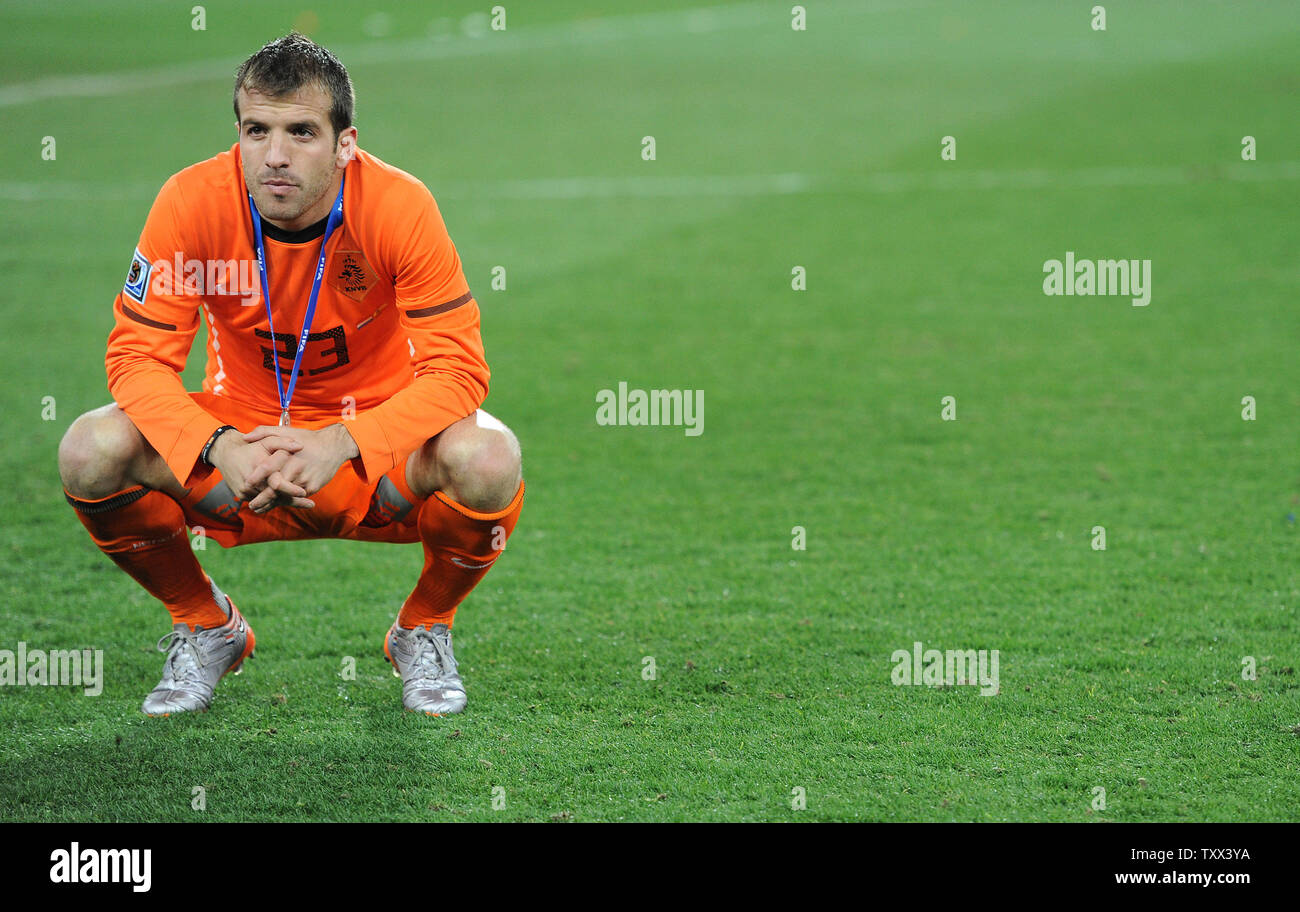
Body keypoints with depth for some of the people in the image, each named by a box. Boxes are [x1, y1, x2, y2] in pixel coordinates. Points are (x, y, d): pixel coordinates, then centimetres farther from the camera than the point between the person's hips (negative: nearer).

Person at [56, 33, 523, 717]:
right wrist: (218, 447, -35)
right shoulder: (192, 203, -18)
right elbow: (137, 357, -16)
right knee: (92, 451, -25)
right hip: (241, 431, 1)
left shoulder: (399, 205, -22)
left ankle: (424, 630, 2)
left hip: (377, 438, -1)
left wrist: (340, 445, -38)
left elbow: (456, 369, -23)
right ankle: (206, 628, 5)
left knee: (487, 459, -33)